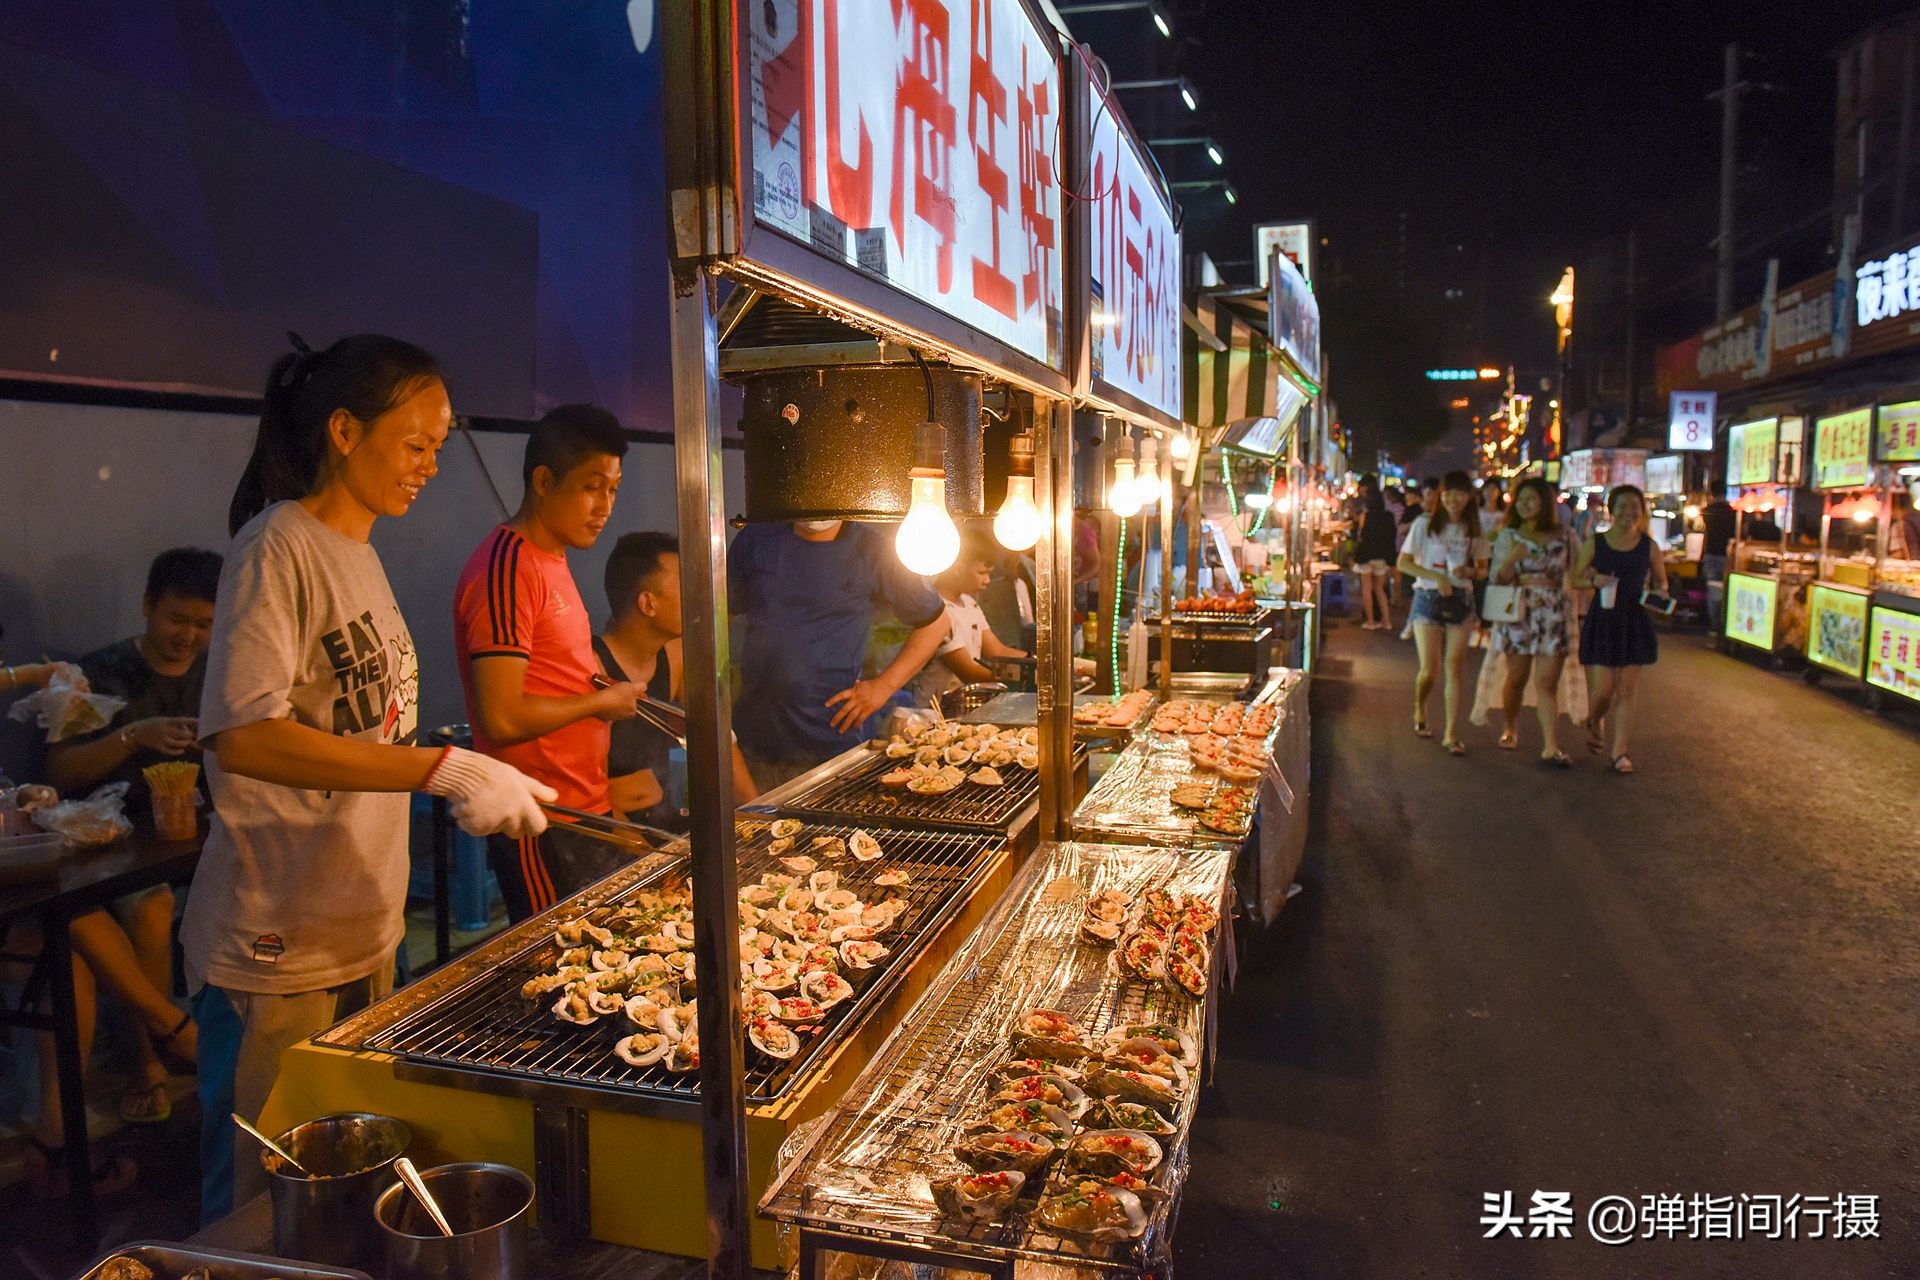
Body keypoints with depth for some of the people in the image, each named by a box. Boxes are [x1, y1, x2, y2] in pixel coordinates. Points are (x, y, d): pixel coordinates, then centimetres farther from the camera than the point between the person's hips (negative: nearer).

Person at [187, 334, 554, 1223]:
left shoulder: (357, 550, 12)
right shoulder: (279, 545, -14)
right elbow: (242, 736, -26)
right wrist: (445, 769, -30)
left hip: (364, 932, 8)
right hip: (279, 950, -8)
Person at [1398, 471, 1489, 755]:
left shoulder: (1474, 531, 6)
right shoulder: (1424, 524, -3)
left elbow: (1482, 570, 13)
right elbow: (1403, 563, -3)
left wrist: (1469, 571, -11)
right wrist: (1436, 577, -16)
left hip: (1461, 601, 2)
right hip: (1428, 598, -2)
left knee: (1455, 669, -2)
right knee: (1430, 669, -7)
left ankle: (1451, 734, 3)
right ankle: (1419, 710, 25)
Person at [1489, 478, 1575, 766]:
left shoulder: (1561, 536, 8)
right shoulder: (1509, 535, 5)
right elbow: (1498, 578, -1)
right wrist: (1512, 559, -17)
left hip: (1553, 614, 0)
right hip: (1518, 610, 0)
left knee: (1547, 682, -4)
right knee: (1517, 678, 5)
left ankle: (1551, 747, -7)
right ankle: (1511, 729, 28)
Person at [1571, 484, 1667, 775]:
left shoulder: (1648, 546, 2)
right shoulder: (1595, 542, -1)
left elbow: (1661, 581, 13)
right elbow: (1576, 578, 3)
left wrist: (1659, 592, -9)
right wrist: (1594, 580, -17)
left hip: (1634, 622, 1)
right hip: (1602, 620, -1)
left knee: (1627, 690, 4)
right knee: (1603, 689, -3)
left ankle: (1619, 750, 13)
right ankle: (1594, 723, 32)